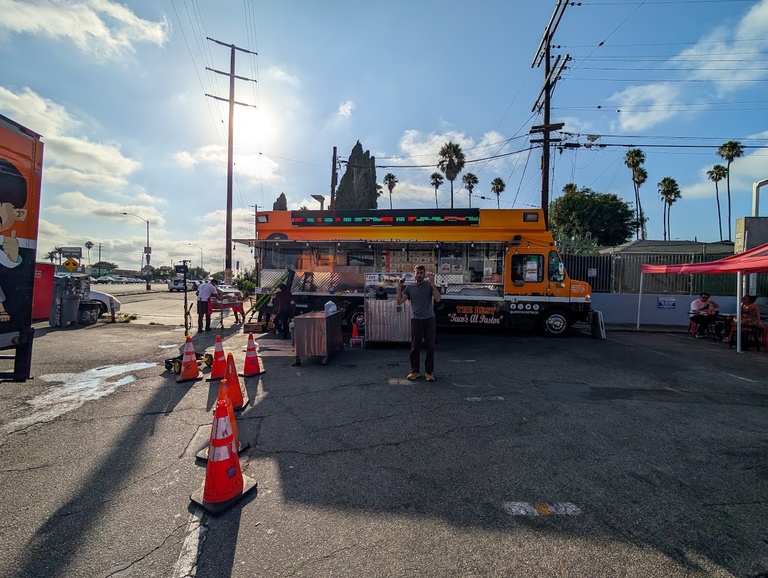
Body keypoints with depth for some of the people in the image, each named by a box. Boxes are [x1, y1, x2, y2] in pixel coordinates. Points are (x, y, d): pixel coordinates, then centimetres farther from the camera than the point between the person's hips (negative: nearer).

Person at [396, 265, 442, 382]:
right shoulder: (409, 287, 8)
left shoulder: (429, 286, 4)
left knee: (430, 346, 2)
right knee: (415, 347, 3)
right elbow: (399, 302, 4)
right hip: (416, 320, 1)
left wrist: (432, 285, -16)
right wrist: (399, 288, -5)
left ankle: (429, 372, 11)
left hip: (429, 319, -1)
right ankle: (415, 371, 13)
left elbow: (438, 299, -9)